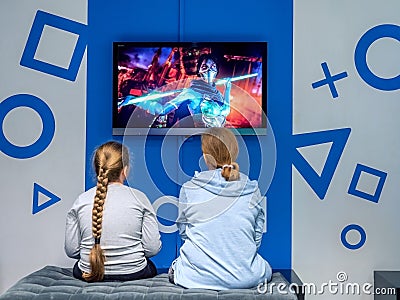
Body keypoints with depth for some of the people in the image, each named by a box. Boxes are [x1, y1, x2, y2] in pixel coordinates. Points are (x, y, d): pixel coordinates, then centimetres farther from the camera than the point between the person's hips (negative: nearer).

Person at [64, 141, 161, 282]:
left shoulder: (81, 201, -5)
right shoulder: (139, 198, -9)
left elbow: (71, 251, -3)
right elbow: (153, 248, -10)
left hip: (88, 274, 1)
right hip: (133, 273, 0)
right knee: (151, 268, 34)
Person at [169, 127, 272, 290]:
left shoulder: (189, 189, -7)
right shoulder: (252, 190, -4)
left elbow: (183, 232, 6)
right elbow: (257, 239, 5)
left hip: (196, 277, 1)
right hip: (246, 278, 0)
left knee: (175, 267, 35)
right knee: (266, 268, 33)